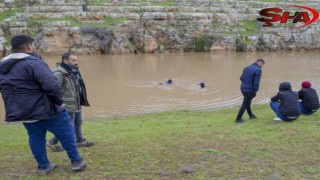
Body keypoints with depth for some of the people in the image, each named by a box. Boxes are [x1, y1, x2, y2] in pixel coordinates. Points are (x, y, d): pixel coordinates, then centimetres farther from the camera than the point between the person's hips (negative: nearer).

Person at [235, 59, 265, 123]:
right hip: (249, 90, -8)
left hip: (243, 88, 8)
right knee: (245, 104, 4)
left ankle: (250, 114, 40)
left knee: (247, 102, 25)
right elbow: (256, 82, -20)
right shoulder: (258, 70, -17)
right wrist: (255, 90, -9)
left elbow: (241, 78, 11)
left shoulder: (246, 68, 6)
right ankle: (238, 118, 9)